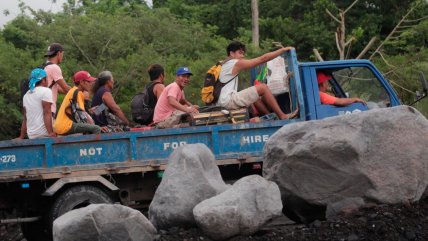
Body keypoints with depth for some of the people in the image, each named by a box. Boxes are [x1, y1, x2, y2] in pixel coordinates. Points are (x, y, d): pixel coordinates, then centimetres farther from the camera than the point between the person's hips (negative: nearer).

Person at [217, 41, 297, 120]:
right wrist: (283, 49, 1)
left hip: (221, 102, 10)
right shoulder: (237, 63, -5)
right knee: (263, 87, -7)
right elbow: (263, 58, -4)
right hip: (228, 101, -10)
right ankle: (282, 116, -5)